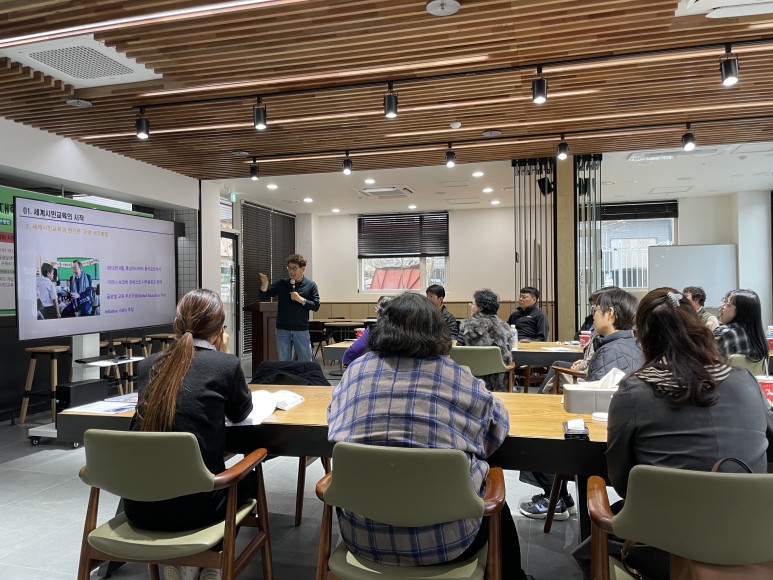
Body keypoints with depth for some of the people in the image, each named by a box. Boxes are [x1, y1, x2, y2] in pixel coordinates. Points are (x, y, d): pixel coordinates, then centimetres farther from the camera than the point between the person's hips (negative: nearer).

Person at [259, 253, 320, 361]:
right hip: (283, 330, 1)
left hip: (301, 330, -1)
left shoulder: (310, 285, 0)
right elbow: (262, 297, 1)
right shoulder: (281, 283, 3)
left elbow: (316, 306, -4)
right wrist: (264, 284, -18)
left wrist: (300, 300, -16)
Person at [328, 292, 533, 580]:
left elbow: (335, 421, 16)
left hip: (360, 535, 3)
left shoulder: (355, 370, 1)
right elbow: (497, 425, 9)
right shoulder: (458, 378, -4)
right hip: (440, 539, -3)